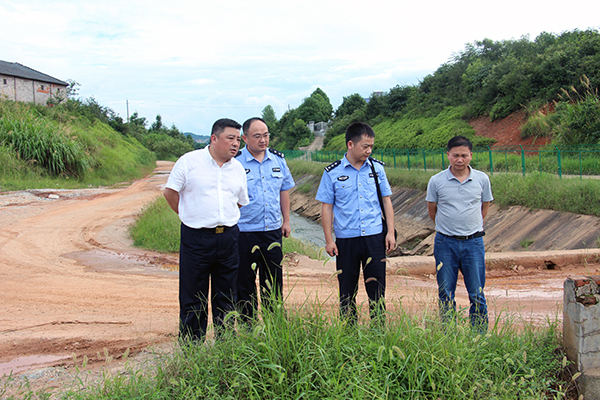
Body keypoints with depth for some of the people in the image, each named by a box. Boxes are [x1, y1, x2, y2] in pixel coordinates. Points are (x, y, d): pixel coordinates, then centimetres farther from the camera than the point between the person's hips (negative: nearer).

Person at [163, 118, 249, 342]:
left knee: (226, 298, 12)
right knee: (193, 300, 3)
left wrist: (226, 220, 13)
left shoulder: (238, 168, 11)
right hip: (196, 238, -4)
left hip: (228, 237, 4)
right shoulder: (189, 161, -3)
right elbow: (170, 192, 1)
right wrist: (191, 216, 4)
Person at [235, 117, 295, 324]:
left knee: (273, 281, 13)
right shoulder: (235, 162, -8)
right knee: (245, 281, 6)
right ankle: (247, 326, 20)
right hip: (244, 231, -4)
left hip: (273, 230, 4)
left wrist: (286, 221, 16)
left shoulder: (278, 159, 6)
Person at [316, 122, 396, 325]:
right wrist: (329, 239, -2)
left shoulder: (377, 168, 4)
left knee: (377, 288, 4)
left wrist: (390, 232, 4)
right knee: (347, 290, 8)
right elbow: (326, 207, 1)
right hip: (346, 239, -1)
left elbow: (386, 201, 10)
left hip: (374, 236, 1)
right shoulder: (332, 172, -2)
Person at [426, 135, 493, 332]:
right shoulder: (436, 181, -3)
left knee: (477, 294, 4)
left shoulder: (482, 179, 0)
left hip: (473, 242, 0)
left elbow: (485, 207, 15)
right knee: (446, 295, 7)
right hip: (445, 243, 0)